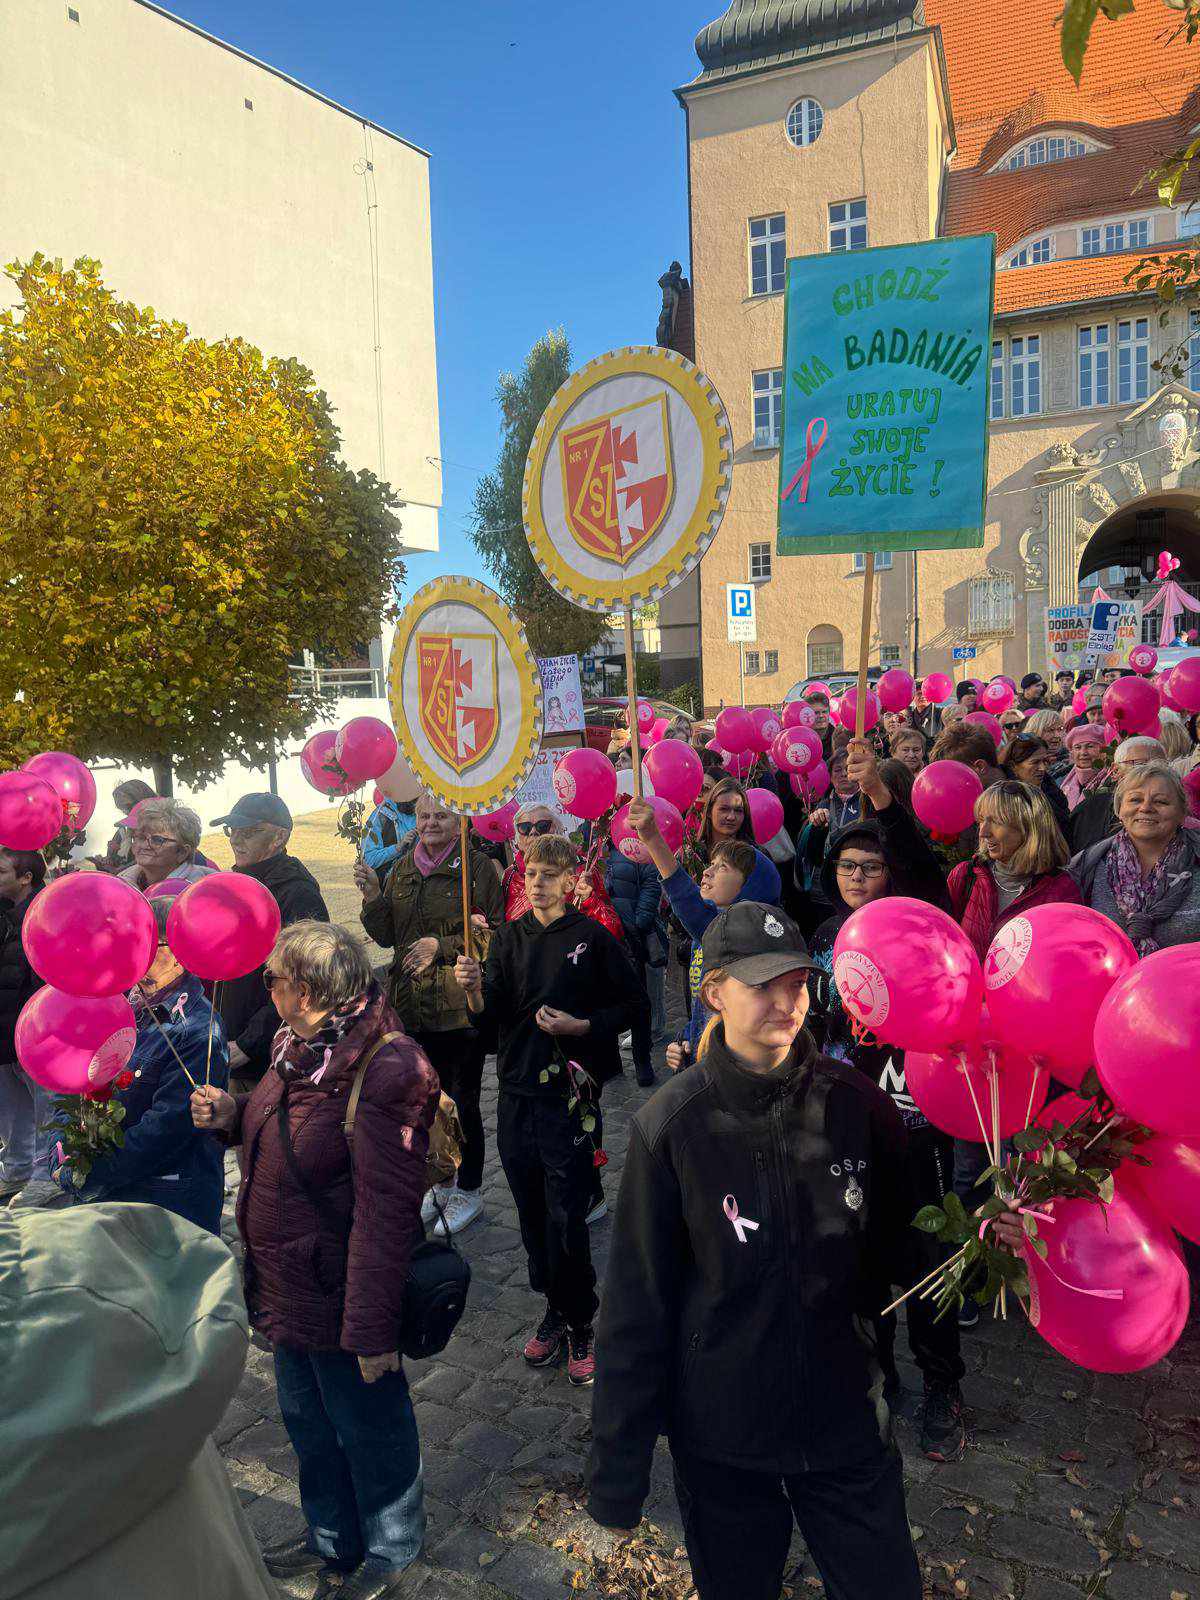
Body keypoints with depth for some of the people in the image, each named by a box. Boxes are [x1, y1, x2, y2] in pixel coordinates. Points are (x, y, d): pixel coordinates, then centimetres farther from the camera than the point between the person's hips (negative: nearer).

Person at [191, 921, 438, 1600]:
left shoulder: (386, 1071, -30)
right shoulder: (300, 1045, -2)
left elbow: (386, 1212, -28)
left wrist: (372, 1329, -23)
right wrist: (234, 1112, -4)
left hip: (342, 1297, -8)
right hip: (289, 1286, 9)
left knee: (369, 1428, 17)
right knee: (308, 1421, 28)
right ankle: (334, 1537, 53)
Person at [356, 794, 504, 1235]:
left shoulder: (477, 866, -8)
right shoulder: (402, 868, 9)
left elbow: (493, 934, -8)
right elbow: (387, 936, 11)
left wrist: (442, 945, -17)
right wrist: (373, 897, -6)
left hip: (461, 1005, -5)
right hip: (413, 1003, 5)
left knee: (462, 1101, 6)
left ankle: (468, 1192, 25)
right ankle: (439, 1183, 37)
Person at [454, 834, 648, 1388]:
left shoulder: (593, 938, -6)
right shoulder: (510, 937, 6)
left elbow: (634, 1006, -1)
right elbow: (492, 1022, 4)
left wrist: (580, 1026, -13)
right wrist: (474, 991, -16)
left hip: (568, 1093, -4)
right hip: (516, 1092, 4)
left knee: (567, 1219, -1)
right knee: (532, 1213, 14)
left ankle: (580, 1325, 20)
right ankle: (555, 1309, 34)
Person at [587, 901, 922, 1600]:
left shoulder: (856, 1102, -12)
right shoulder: (672, 1125, -17)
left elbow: (899, 1244, 7)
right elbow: (637, 1307, -11)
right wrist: (617, 1472, -7)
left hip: (847, 1419, 2)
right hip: (723, 1438, -1)